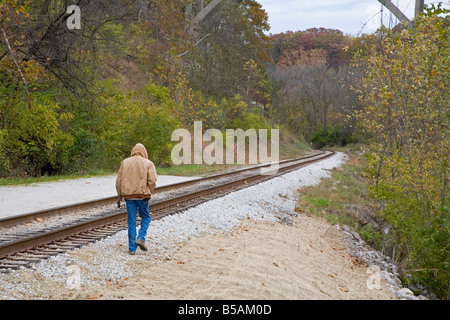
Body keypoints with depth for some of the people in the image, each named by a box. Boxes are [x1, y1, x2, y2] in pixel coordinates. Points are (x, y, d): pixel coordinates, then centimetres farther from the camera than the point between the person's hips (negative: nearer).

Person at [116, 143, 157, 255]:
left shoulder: (125, 162, 10)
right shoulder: (148, 163, 2)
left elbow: (119, 180, 7)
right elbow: (152, 180, -11)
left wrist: (120, 196, 14)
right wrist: (149, 192, 3)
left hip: (128, 195, 2)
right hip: (142, 195, -2)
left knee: (131, 221, 6)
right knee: (146, 217, 17)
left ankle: (132, 248, 6)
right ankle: (141, 238, -3)